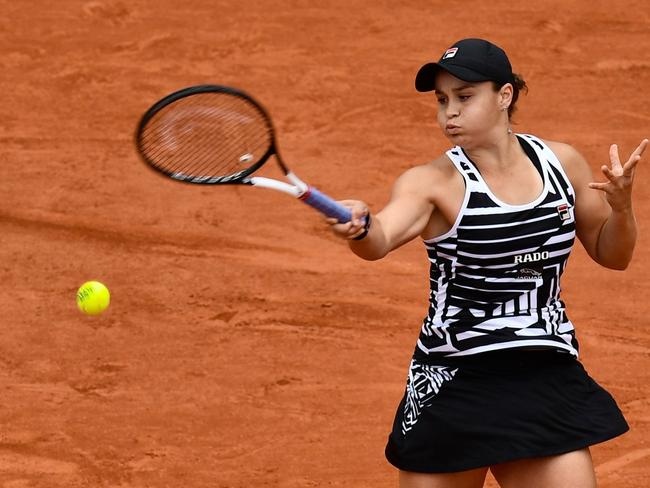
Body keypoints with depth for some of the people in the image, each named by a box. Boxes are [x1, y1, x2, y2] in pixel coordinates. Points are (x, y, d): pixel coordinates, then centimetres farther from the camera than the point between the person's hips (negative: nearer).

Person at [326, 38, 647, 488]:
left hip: (549, 383, 3)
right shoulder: (433, 182, -9)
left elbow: (611, 255, 15)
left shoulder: (561, 162, 4)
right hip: (454, 386, -2)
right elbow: (380, 241, -29)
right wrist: (360, 227, -53)